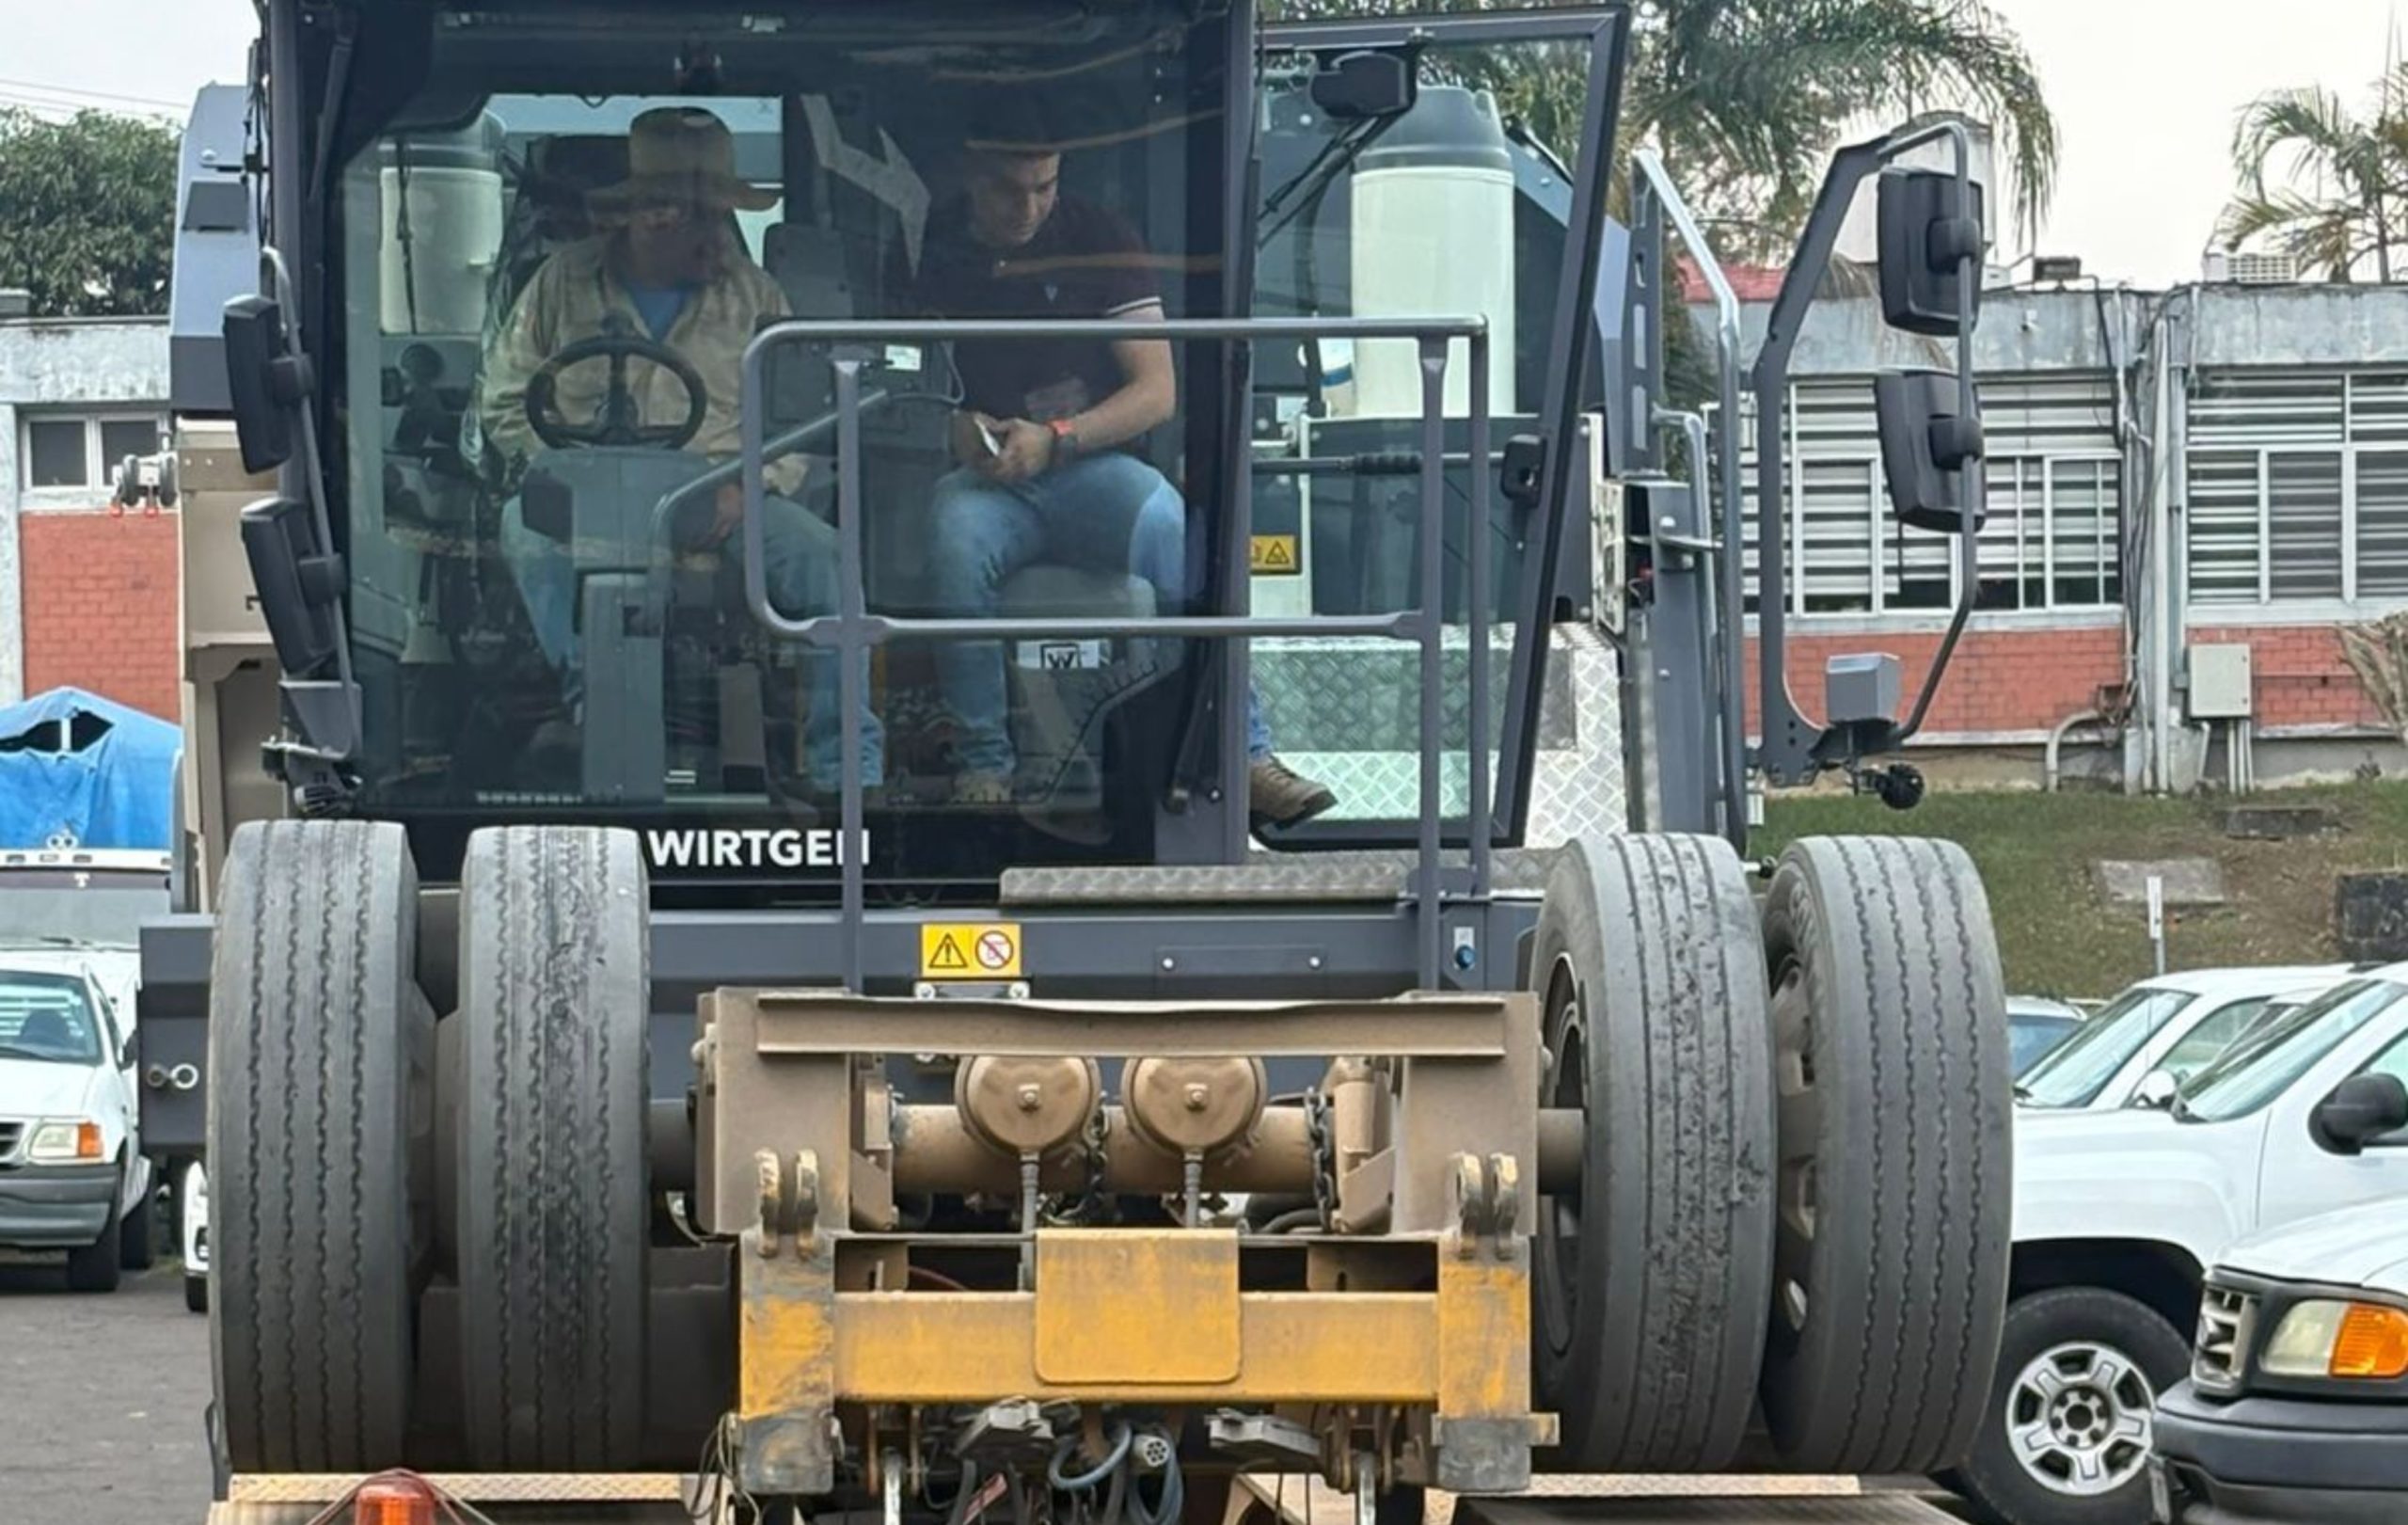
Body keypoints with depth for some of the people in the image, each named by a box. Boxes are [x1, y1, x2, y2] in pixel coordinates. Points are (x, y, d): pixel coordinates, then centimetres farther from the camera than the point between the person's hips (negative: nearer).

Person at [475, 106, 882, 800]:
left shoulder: (751, 293, 12)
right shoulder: (565, 284, 8)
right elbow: (506, 406, 9)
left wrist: (748, 485, -12)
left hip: (716, 499, 1)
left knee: (819, 553, -26)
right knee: (529, 531, -36)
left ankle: (845, 764, -25)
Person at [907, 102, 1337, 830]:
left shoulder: (1100, 240, 7)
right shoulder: (930, 250, 8)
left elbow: (1158, 392, 1)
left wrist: (1055, 439, -14)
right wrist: (952, 429, -12)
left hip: (1089, 468, 0)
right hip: (980, 478, 0)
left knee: (1171, 528, -33)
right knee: (956, 541, -37)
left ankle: (1244, 755, -33)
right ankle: (982, 764, -27)